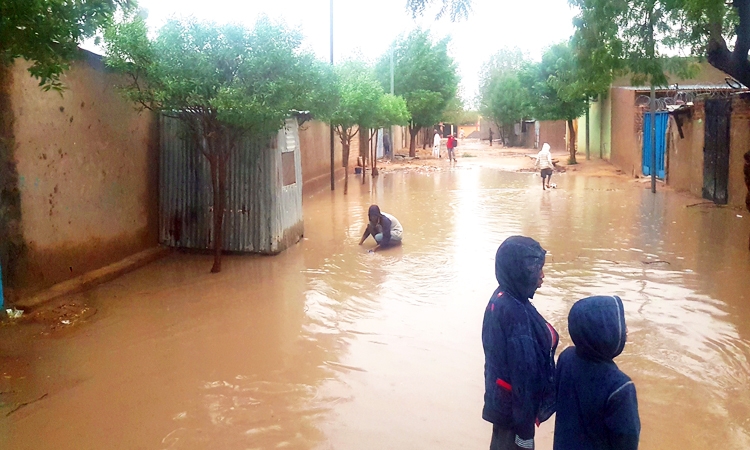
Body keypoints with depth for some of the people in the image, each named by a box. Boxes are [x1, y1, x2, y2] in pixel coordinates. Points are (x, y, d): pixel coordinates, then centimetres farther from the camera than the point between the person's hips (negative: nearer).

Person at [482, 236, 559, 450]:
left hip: (501, 399, 8)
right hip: (513, 405, -8)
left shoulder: (501, 298, -1)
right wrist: (525, 426, -19)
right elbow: (523, 373, -26)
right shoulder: (515, 312, -31)